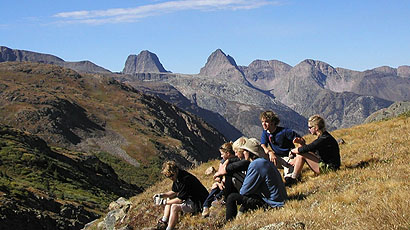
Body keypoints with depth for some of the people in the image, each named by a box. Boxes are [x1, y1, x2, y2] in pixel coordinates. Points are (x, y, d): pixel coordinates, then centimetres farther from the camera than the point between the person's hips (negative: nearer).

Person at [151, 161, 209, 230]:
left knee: (175, 207, -27)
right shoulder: (177, 177, 1)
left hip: (197, 203, -11)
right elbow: (174, 192, 13)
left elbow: (180, 200, -26)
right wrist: (162, 195, -2)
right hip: (189, 198, 11)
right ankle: (163, 224, 7)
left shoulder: (186, 179, -28)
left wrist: (164, 202, -20)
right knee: (169, 199, 13)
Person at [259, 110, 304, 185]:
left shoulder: (284, 131, -16)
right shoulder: (265, 132, 0)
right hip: (277, 158, 5)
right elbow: (263, 146, -16)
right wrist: (270, 152, -38)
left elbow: (302, 141, -14)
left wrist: (299, 140, -40)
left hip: (288, 157, -5)